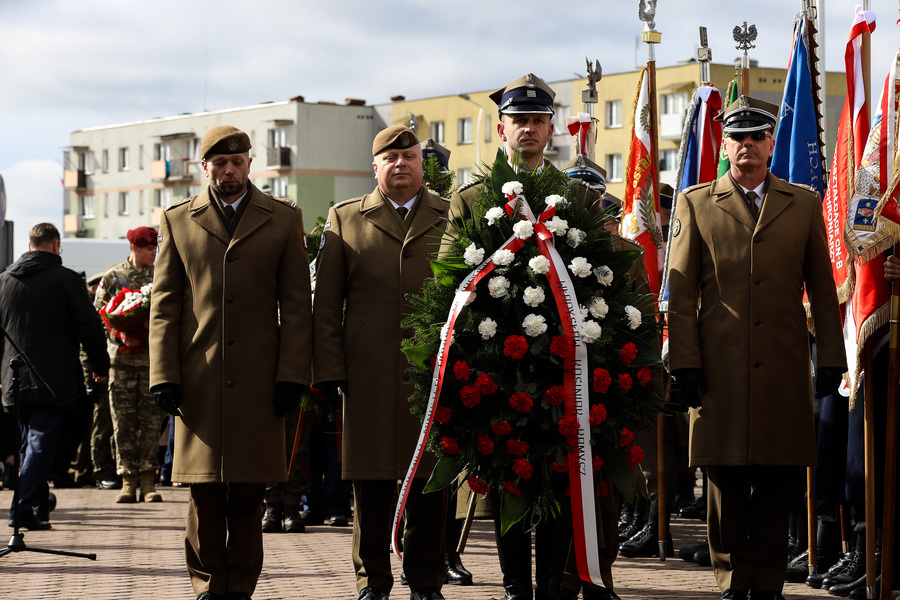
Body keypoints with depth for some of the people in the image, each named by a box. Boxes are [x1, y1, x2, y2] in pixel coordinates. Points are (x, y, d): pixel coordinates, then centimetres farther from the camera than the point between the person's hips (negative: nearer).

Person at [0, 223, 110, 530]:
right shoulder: (67, 280, -7)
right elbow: (89, 327, -7)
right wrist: (101, 367, 5)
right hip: (53, 379, -5)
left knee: (28, 443, 16)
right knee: (41, 442, -6)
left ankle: (39, 505, 21)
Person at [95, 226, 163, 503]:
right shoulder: (112, 277, 6)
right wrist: (119, 334, -10)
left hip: (154, 358, 1)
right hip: (121, 358, -1)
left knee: (151, 420, -3)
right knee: (124, 422, 0)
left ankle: (148, 480, 2)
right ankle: (127, 481, 5)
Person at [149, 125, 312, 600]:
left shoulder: (283, 221, 9)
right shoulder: (177, 221, 11)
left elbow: (296, 305, 6)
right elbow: (164, 305, 9)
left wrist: (292, 376, -3)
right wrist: (164, 376, 0)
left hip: (258, 379, 0)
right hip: (198, 378, 0)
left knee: (248, 492, 1)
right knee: (205, 493, 1)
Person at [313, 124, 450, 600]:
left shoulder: (453, 218, 11)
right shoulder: (344, 220, 10)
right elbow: (325, 303, 7)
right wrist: (328, 370, 0)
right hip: (368, 377, 0)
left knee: (430, 481, 3)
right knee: (370, 482, 3)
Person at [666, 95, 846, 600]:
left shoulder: (804, 204, 11)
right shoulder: (696, 203, 8)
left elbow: (822, 289, 11)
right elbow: (681, 290, 5)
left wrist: (831, 359, 5)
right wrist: (685, 362, -2)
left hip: (784, 369, 1)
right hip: (720, 366, -1)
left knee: (776, 482, 3)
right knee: (726, 481, 2)